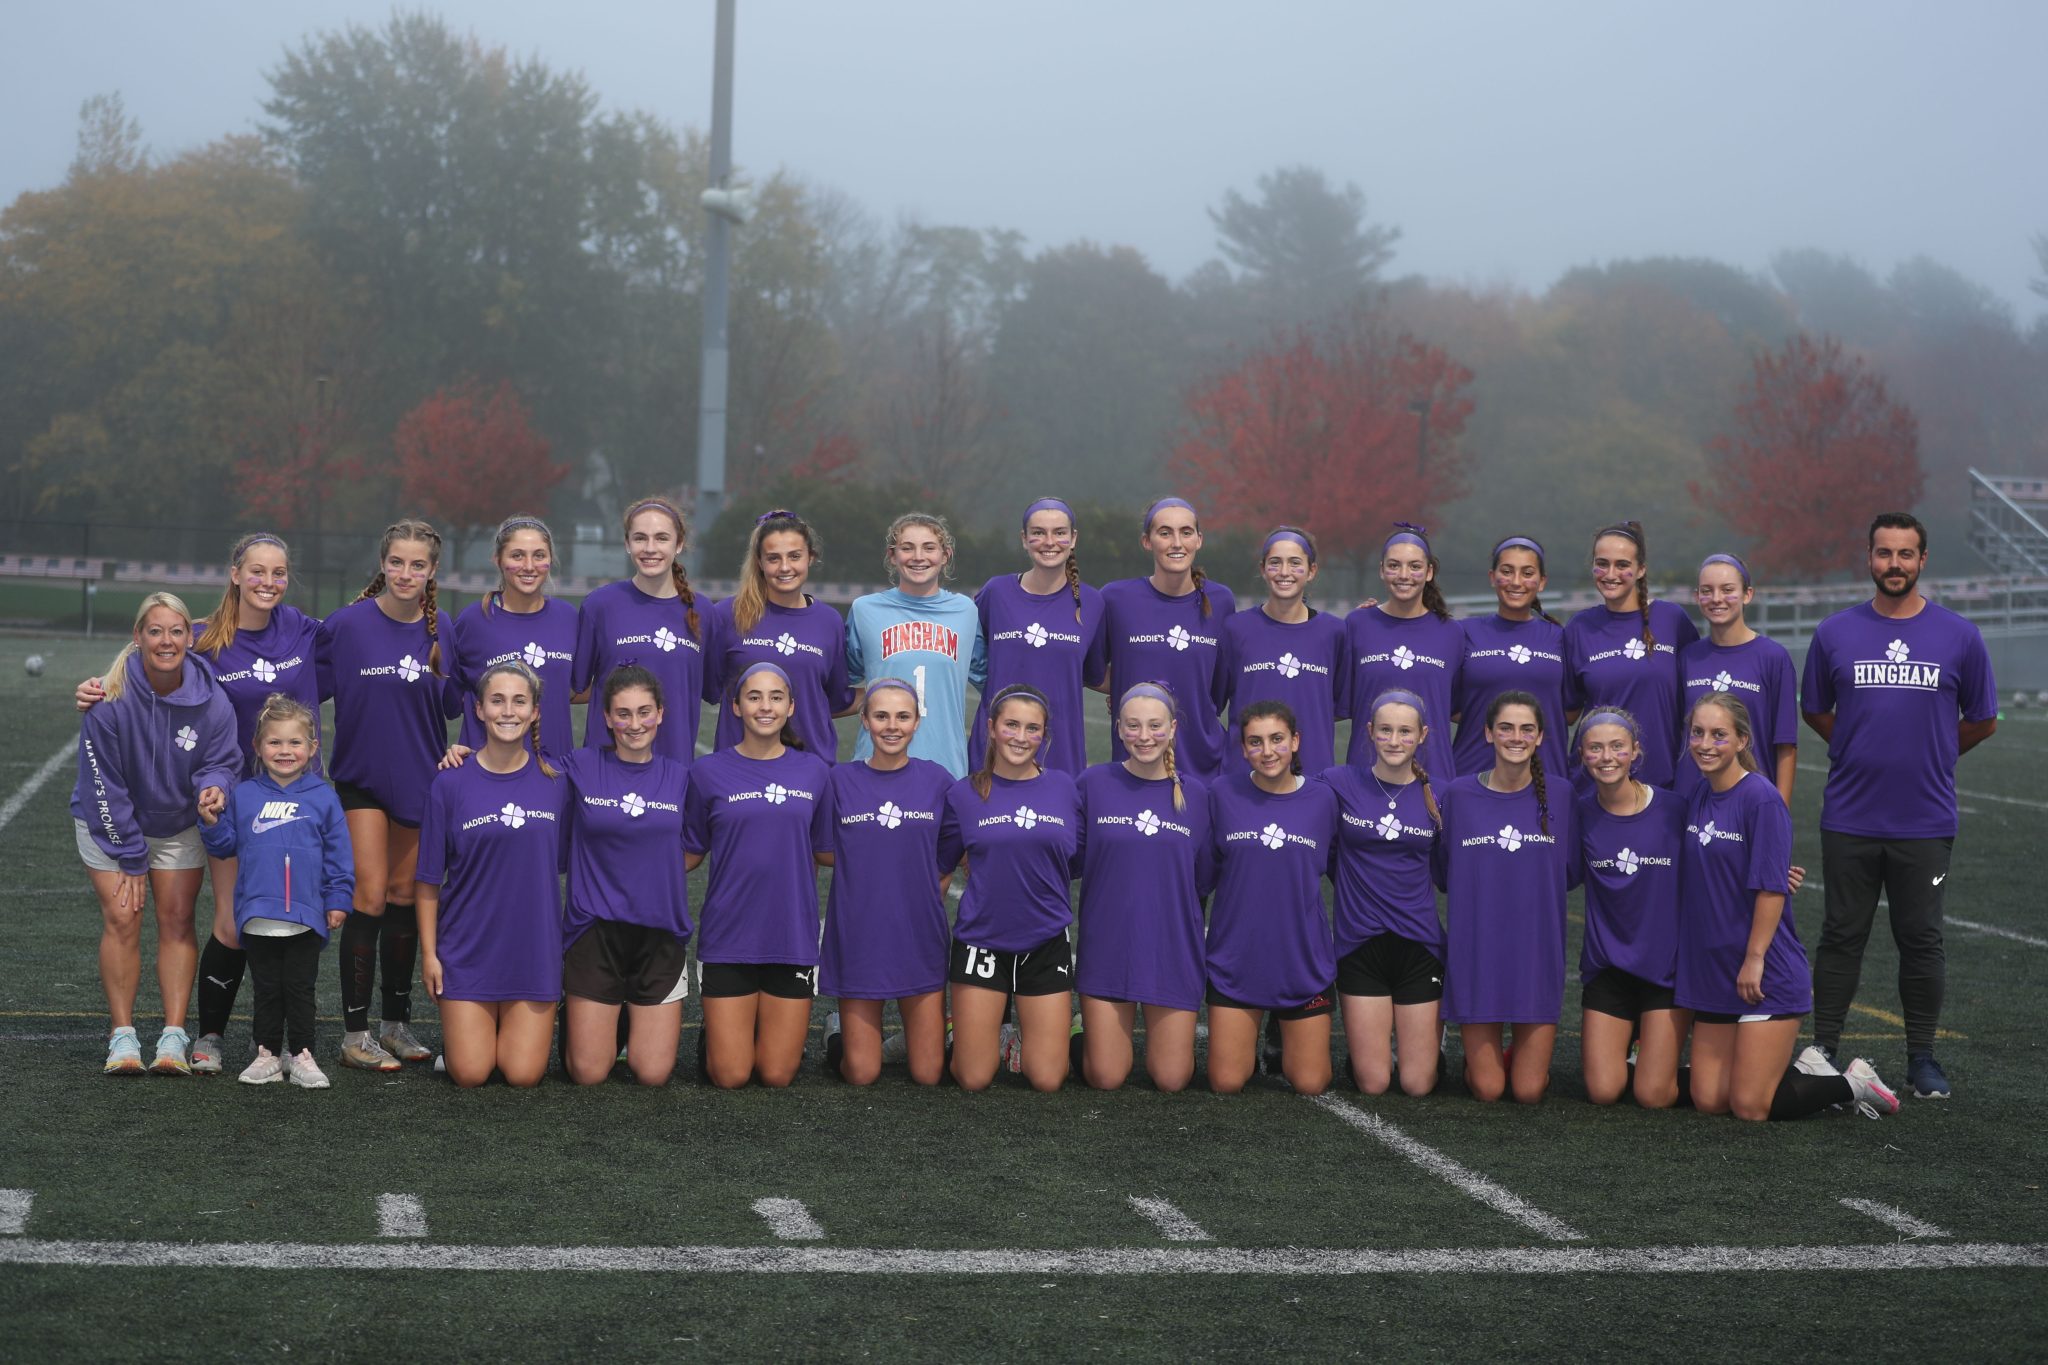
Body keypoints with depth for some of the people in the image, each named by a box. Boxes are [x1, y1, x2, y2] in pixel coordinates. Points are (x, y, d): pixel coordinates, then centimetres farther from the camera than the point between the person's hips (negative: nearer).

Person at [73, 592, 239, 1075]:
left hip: (179, 826, 2)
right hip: (110, 823, -2)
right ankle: (123, 1036, -2)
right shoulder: (110, 697, -24)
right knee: (121, 920, -9)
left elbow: (221, 760, -6)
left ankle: (174, 1037, -2)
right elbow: (103, 783, -17)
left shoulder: (211, 699, -17)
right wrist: (130, 858, -14)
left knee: (177, 921, -3)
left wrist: (214, 787, -32)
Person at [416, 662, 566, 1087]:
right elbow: (429, 880, 0)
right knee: (470, 1074, -2)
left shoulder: (555, 780, 0)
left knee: (523, 1075, -2)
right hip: (467, 950, -1)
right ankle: (455, 1031, 31)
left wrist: (574, 946, 6)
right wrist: (428, 952, -3)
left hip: (535, 948, 1)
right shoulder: (451, 783, -5)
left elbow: (568, 865, 9)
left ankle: (538, 1022, 31)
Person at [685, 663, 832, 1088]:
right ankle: (717, 1032, 31)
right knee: (730, 1076, -1)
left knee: (777, 1074, 3)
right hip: (728, 938, -1)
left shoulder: (813, 771, 4)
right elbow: (689, 855, 5)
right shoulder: (709, 773, -1)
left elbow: (827, 851, 12)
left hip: (793, 937, 1)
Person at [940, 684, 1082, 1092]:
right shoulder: (965, 793, -2)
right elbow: (939, 866, 6)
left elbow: (1081, 862, 10)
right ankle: (977, 1030, 31)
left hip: (1045, 944, 1)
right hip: (982, 940, -1)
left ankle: (1027, 1034, 31)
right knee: (974, 1079, 0)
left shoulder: (1063, 789, 1)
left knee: (1047, 1079, 0)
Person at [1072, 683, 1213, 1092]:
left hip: (1173, 951, 1)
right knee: (1106, 1078, 0)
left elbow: (1203, 880, 7)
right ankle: (1094, 1031, 31)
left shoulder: (1195, 795, 1)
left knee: (1172, 1079, 2)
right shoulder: (1094, 784, -3)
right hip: (1107, 947, -1)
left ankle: (1159, 1029, 33)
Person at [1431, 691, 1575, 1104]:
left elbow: (1571, 874, 7)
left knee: (1529, 1091, -1)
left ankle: (1522, 1053, 32)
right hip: (1476, 954, -1)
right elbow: (1442, 875, 6)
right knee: (1487, 1090, 0)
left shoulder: (1559, 797, -2)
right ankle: (1480, 1055, 33)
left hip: (1537, 956, 1)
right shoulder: (1458, 796, -4)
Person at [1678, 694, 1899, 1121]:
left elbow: (1771, 889, -17)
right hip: (1712, 973, 7)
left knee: (1750, 1106, -7)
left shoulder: (1761, 798, -14)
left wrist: (1754, 958, -18)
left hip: (1765, 976, -7)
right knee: (1708, 1101, 5)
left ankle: (1854, 1084, 15)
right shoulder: (1699, 797, 8)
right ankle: (1805, 1068, 26)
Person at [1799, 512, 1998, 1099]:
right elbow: (1815, 711, 15)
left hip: (1925, 822, 0)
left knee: (1921, 940, 6)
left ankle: (1923, 1059, 17)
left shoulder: (1959, 637, 0)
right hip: (1849, 818, 0)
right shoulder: (1835, 633, 2)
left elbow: (1981, 721, 11)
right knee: (1842, 936, 6)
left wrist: (1927, 758, 13)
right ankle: (1823, 1053, 13)